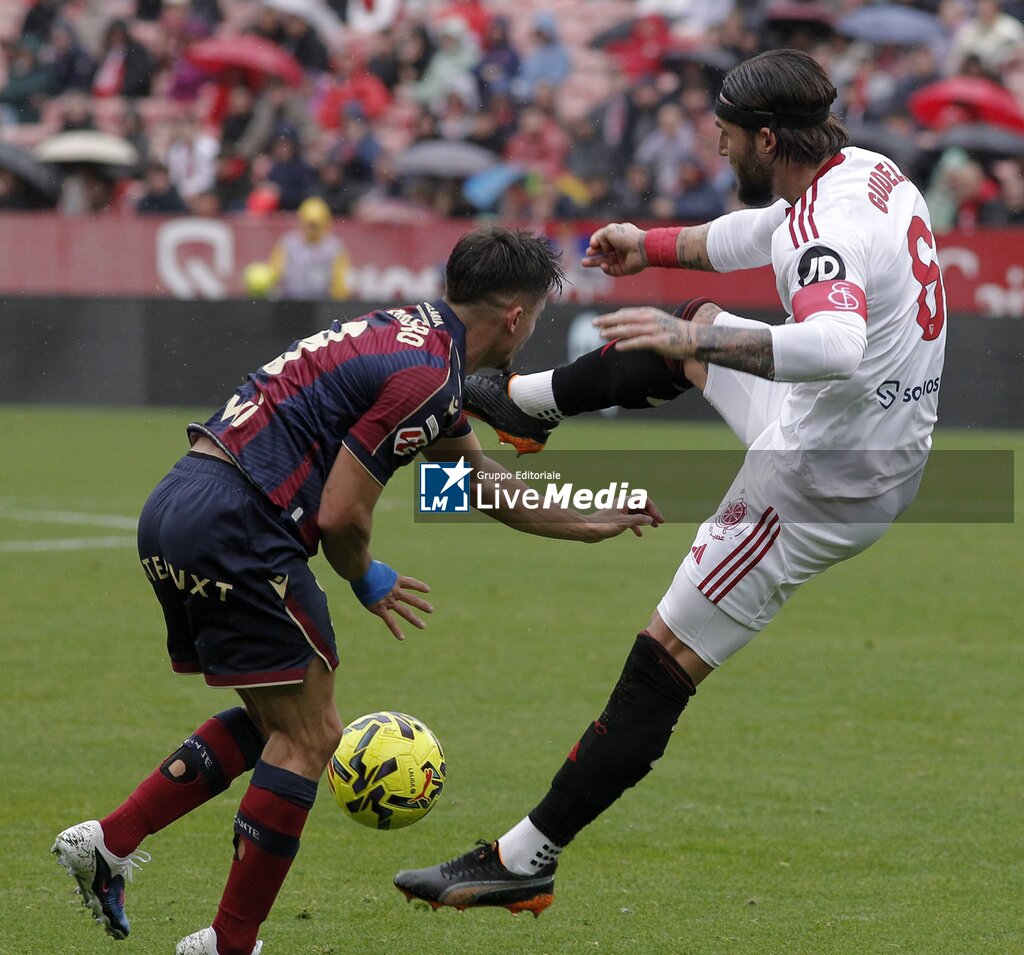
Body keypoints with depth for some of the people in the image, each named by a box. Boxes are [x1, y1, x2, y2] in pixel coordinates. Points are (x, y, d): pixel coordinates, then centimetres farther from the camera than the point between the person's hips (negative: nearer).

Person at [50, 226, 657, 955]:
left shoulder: (412, 336, 19)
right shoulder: (424, 375, -14)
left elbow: (488, 486, 33)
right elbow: (341, 515, -15)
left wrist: (596, 524, 40)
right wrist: (368, 581, 6)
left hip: (175, 513, 10)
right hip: (236, 529, -10)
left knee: (274, 723, 21)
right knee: (309, 739, 0)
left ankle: (110, 841, 14)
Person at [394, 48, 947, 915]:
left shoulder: (828, 231, -30)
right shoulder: (863, 169, 0)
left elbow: (836, 348, -50)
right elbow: (764, 234, 22)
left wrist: (697, 340, -45)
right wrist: (653, 246, 33)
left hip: (815, 488, -10)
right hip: (884, 440, 10)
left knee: (664, 665, -4)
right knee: (693, 326, 30)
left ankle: (525, 861, 1)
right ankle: (522, 400, 55)